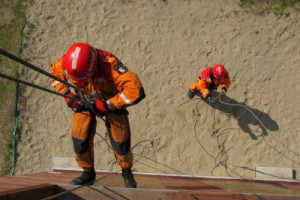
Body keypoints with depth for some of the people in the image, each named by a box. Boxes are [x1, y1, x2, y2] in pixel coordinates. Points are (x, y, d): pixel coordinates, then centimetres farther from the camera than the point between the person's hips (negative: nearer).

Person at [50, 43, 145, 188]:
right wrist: (67, 94, -13)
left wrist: (108, 105, -38)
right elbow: (54, 73, 0)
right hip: (85, 100, 3)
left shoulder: (108, 63, -40)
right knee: (79, 138, -6)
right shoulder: (67, 62, -26)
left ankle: (127, 172, 25)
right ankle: (88, 173, 21)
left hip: (111, 101, -3)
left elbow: (136, 91, -44)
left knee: (120, 142, -5)